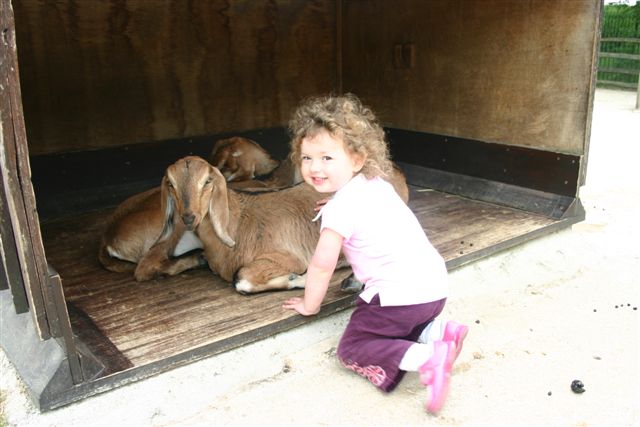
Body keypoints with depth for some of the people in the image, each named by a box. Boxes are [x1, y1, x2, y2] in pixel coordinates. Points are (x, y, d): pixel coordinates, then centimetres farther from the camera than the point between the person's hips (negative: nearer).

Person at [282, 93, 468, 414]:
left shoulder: (340, 208, -12)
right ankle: (440, 331, 8)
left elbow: (322, 265, -5)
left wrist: (309, 305, 9)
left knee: (351, 350, 0)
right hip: (434, 283, 9)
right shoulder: (376, 183, 13)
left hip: (401, 294, -9)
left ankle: (427, 358, -18)